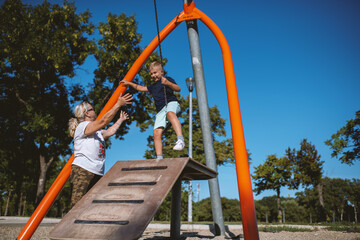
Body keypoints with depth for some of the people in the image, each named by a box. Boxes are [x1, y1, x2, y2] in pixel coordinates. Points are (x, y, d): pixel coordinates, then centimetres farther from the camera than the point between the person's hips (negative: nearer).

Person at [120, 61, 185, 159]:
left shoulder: (168, 79, 14)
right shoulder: (153, 86, 33)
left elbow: (178, 89, -1)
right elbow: (141, 88, 47)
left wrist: (168, 83, -17)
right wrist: (129, 83, 43)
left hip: (171, 103, -6)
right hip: (160, 110, 6)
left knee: (170, 113, -43)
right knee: (156, 133, -14)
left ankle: (180, 139, -60)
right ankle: (159, 158, -18)